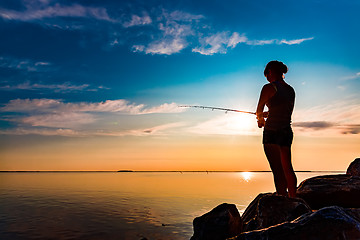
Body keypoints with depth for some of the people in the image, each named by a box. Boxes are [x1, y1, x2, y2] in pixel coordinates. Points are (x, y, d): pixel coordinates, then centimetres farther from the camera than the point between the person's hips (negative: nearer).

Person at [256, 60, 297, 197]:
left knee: (277, 170, -5)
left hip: (272, 131, -7)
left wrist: (261, 119, 23)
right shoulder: (291, 90, 13)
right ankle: (293, 200, 25)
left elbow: (259, 110, 1)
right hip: (287, 131, 7)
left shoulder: (269, 87, -8)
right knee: (287, 168, 15)